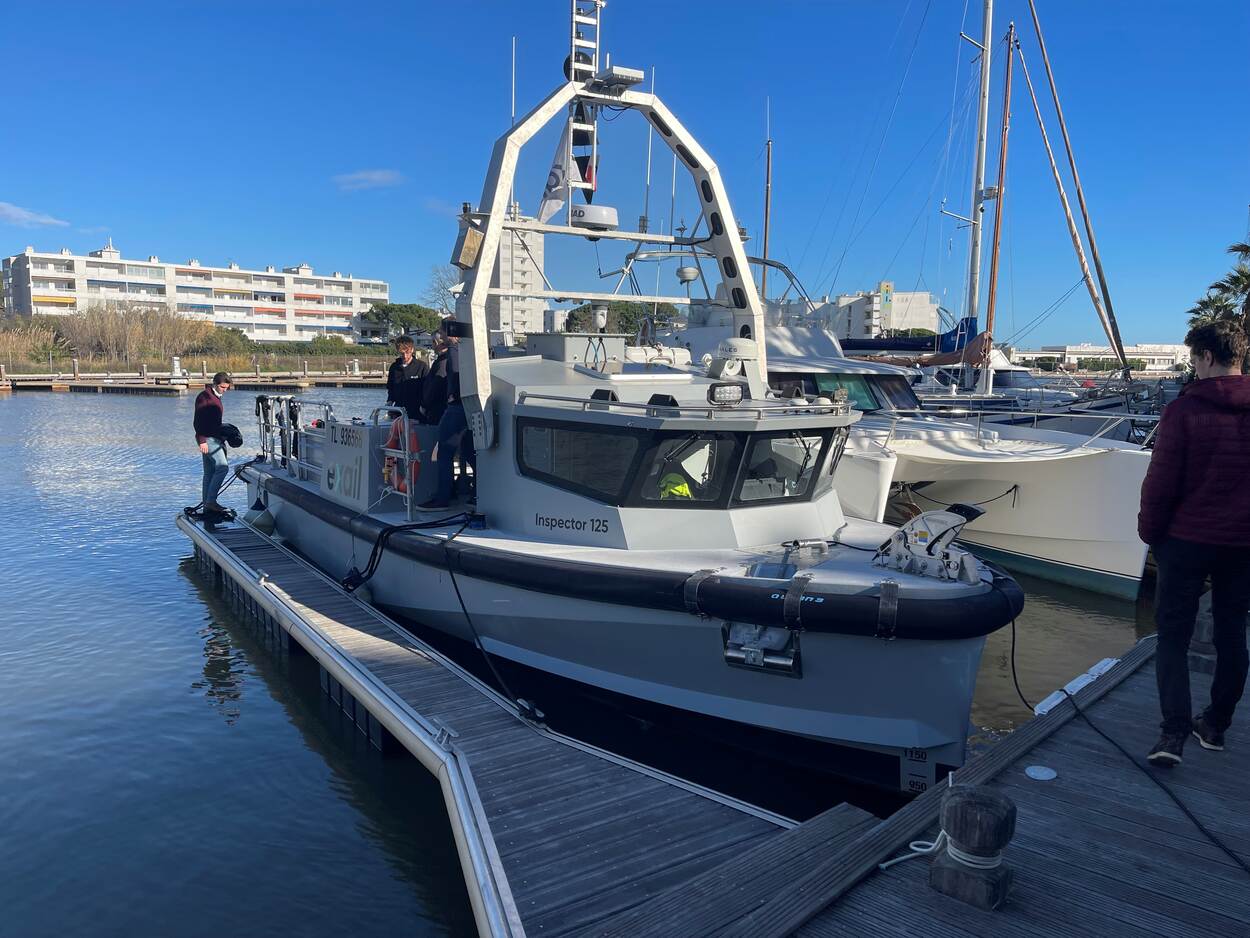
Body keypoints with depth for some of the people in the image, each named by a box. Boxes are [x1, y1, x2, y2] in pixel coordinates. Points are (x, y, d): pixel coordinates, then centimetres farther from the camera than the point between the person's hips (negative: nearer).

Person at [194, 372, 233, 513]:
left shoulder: (216, 397, 19)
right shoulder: (204, 397, -10)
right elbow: (198, 421, -17)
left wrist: (221, 438, 21)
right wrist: (202, 440, -22)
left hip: (214, 439, 10)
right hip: (207, 439, -10)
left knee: (209, 473, 9)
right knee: (222, 467, -17)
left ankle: (207, 506, 11)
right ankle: (210, 501, -16)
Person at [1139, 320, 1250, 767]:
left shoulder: (1184, 410, -14)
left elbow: (1161, 480, -13)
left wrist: (1150, 530, 0)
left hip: (1187, 539, -4)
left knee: (1173, 634, 3)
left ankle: (1174, 731, -5)